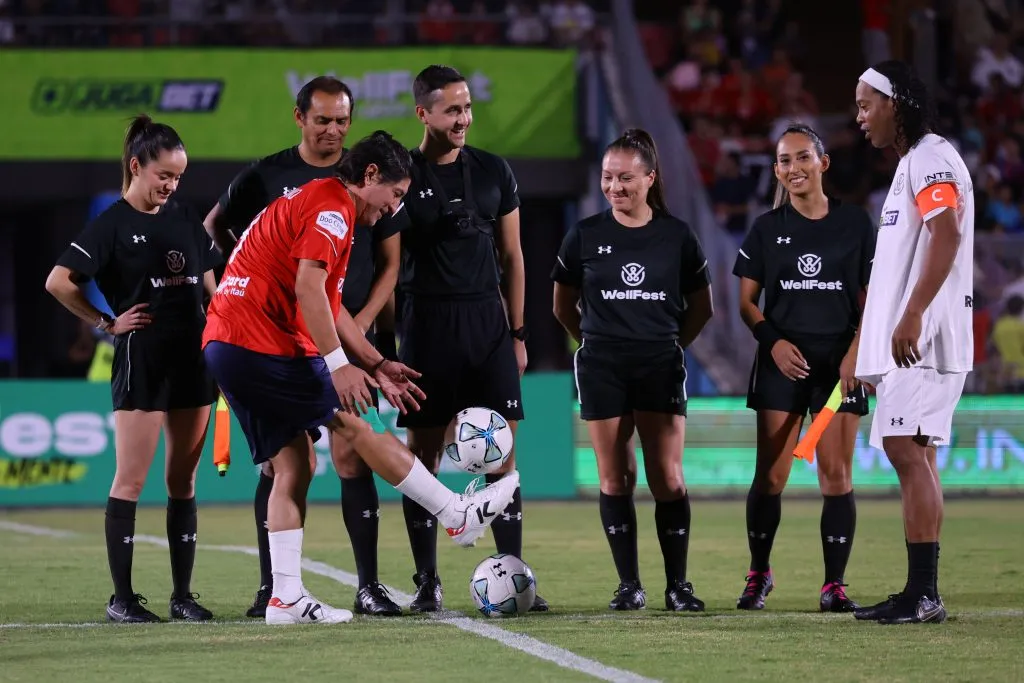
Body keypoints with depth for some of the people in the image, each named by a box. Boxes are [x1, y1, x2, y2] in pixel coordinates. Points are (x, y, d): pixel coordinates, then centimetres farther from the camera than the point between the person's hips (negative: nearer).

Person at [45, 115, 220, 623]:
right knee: (131, 480, -4)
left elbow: (211, 288, 18)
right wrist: (107, 324, -6)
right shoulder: (113, 224, -5)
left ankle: (183, 594, 11)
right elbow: (58, 282, -11)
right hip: (141, 361, -6)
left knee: (183, 481, 7)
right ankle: (121, 597, -1)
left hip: (193, 360, 6)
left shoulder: (185, 221, 12)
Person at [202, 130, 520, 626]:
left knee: (294, 466, 8)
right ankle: (459, 516, 4)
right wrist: (339, 365, -21)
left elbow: (329, 306, 26)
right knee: (358, 428, -3)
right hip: (263, 345, -10)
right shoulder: (333, 206, -9)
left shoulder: (316, 203, 25)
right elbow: (308, 289, -21)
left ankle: (285, 598, 4)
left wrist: (377, 366, 22)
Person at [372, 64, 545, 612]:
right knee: (423, 455, 0)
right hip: (426, 325, -2)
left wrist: (517, 333, 8)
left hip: (487, 322, 2)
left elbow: (511, 257, 13)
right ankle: (427, 582, 6)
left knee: (502, 453, -2)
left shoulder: (493, 172, 9)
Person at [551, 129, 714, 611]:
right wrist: (599, 338, 10)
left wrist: (671, 342, 6)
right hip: (602, 370, 0)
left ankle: (677, 585, 1)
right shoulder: (585, 236, 3)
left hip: (661, 368, 0)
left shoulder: (676, 236, 3)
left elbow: (701, 308, 14)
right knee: (614, 477, 0)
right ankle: (629, 585, 7)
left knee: (668, 477, -5)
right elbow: (563, 307, 14)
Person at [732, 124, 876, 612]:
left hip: (839, 361, -1)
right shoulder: (767, 228, 6)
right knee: (770, 475, -2)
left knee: (836, 475, -3)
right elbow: (747, 301, 7)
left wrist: (856, 351, -10)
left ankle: (834, 585, 2)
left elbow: (871, 296, 4)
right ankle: (758, 574, 14)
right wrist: (773, 341, -10)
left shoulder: (855, 223, 3)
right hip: (783, 361, 1)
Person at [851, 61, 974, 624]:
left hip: (922, 339, -11)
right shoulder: (910, 164, 22)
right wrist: (871, 353, 25)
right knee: (913, 455, 10)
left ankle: (924, 593, -17)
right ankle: (918, 594, 12)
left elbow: (946, 234, -24)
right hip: (905, 340, 11)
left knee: (907, 451, -15)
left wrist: (912, 316, -30)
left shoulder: (931, 160, -10)